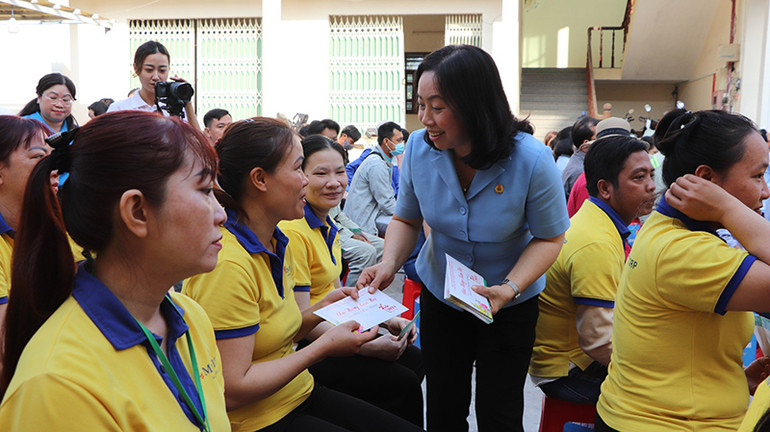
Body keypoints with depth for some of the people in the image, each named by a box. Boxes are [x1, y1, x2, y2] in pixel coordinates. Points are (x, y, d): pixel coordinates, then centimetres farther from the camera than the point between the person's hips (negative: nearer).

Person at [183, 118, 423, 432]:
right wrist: (324, 347, -19)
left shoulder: (279, 244, 7)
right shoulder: (228, 264, -23)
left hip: (298, 395, 9)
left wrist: (320, 311, -2)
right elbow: (232, 391, -25)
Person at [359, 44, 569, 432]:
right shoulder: (419, 147, -18)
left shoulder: (531, 160, -27)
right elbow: (406, 219, -2)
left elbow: (549, 238, -14)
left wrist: (509, 288, -29)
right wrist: (389, 263, -21)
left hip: (511, 303, -2)